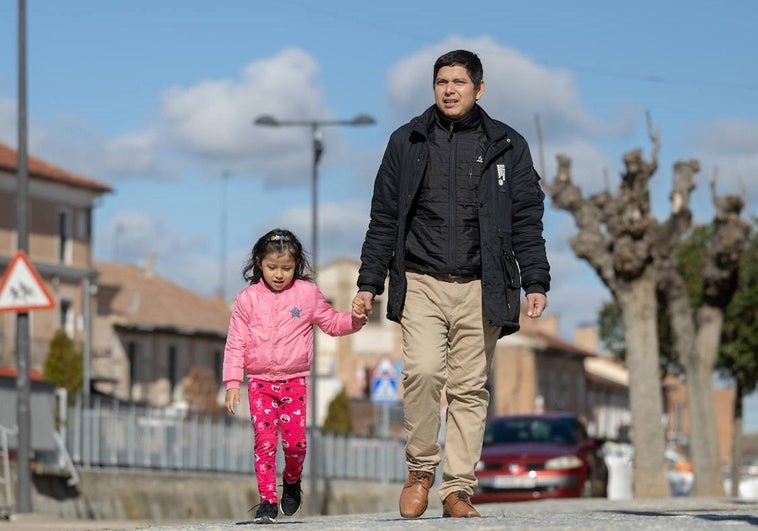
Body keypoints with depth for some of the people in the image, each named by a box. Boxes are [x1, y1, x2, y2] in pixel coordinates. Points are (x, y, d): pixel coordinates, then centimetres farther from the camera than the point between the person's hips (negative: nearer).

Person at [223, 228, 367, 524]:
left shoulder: (307, 293, 3)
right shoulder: (248, 299, 0)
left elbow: (332, 323, 13)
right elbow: (235, 344, 2)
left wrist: (354, 319, -7)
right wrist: (232, 383, -4)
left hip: (294, 382, 1)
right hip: (260, 383, 0)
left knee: (295, 440, -6)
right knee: (265, 440, -8)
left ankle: (292, 481, 24)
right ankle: (268, 500, -1)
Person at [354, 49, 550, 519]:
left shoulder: (506, 146, 8)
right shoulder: (407, 142, 9)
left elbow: (527, 220, 8)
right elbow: (384, 217, 11)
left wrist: (536, 282, -1)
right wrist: (369, 282, 6)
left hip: (480, 287, 0)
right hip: (421, 284, 0)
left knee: (470, 388, 0)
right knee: (423, 371, -18)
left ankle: (459, 489, 6)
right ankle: (421, 470, 1)